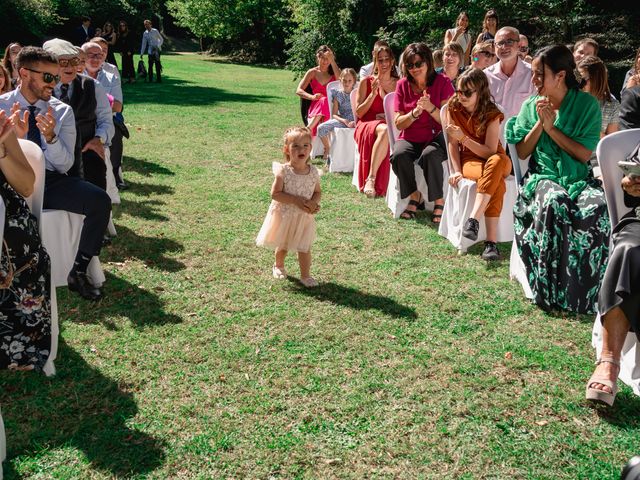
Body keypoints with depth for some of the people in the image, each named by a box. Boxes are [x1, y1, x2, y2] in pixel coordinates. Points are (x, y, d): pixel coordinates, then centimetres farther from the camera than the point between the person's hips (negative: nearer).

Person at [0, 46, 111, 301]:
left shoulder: (62, 111, 4)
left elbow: (64, 165, -1)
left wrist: (51, 137, -20)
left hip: (52, 182, 2)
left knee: (100, 201, -23)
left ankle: (78, 273, -9)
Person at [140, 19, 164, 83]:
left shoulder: (155, 31, -1)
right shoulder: (145, 33, 10)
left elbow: (161, 39, 5)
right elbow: (144, 44, 13)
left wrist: (158, 46, -9)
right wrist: (142, 53, 10)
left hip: (156, 50, -4)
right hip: (150, 51, 4)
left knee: (157, 64, -7)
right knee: (150, 65, 1)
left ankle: (159, 79, -3)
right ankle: (150, 79, 5)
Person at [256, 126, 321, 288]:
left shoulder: (313, 172, -7)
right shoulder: (283, 171, -18)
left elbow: (317, 192, 4)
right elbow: (275, 194, -20)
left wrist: (313, 203, -18)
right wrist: (296, 200, -27)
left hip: (305, 217, 2)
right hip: (285, 215, -2)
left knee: (304, 248, 5)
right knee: (283, 245, 18)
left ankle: (305, 276, 18)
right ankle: (278, 266, 45)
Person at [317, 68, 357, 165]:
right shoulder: (338, 95, 9)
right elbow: (334, 114, 3)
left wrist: (355, 122, -16)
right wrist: (344, 120, -15)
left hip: (354, 122, -1)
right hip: (341, 121, 1)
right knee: (321, 128, -23)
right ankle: (328, 148, 2)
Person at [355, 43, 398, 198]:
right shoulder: (366, 82, 7)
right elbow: (359, 113, 3)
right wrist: (374, 93, -7)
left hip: (391, 129, 2)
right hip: (366, 126, -2)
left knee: (386, 131, -37)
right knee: (384, 130, -38)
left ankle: (370, 180, -38)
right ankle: (371, 179, -42)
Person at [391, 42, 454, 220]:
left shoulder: (442, 82, -2)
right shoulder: (403, 85, 5)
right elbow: (399, 124, 2)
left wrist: (430, 107, -22)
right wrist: (415, 112, -16)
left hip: (435, 137, -2)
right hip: (409, 138, 3)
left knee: (430, 155, -36)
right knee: (399, 156, -30)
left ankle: (439, 201, -17)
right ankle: (414, 196, -7)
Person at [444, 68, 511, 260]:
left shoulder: (492, 114, -14)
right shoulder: (454, 108, -6)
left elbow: (490, 152, -20)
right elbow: (452, 143, -2)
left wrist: (463, 137, -28)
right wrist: (457, 171, -12)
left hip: (495, 160, 0)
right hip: (469, 161, 0)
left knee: (497, 161, -41)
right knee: (497, 182, -35)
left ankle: (473, 219, -46)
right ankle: (491, 241, -44)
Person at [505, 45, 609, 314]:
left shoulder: (587, 105, 1)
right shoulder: (531, 106, 8)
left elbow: (585, 154, -5)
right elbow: (521, 152, 6)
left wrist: (551, 127, -9)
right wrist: (540, 123, -7)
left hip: (579, 178, 0)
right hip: (542, 176, 0)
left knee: (597, 208, -35)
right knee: (554, 203, -37)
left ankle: (586, 293, -22)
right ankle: (551, 290, -28)